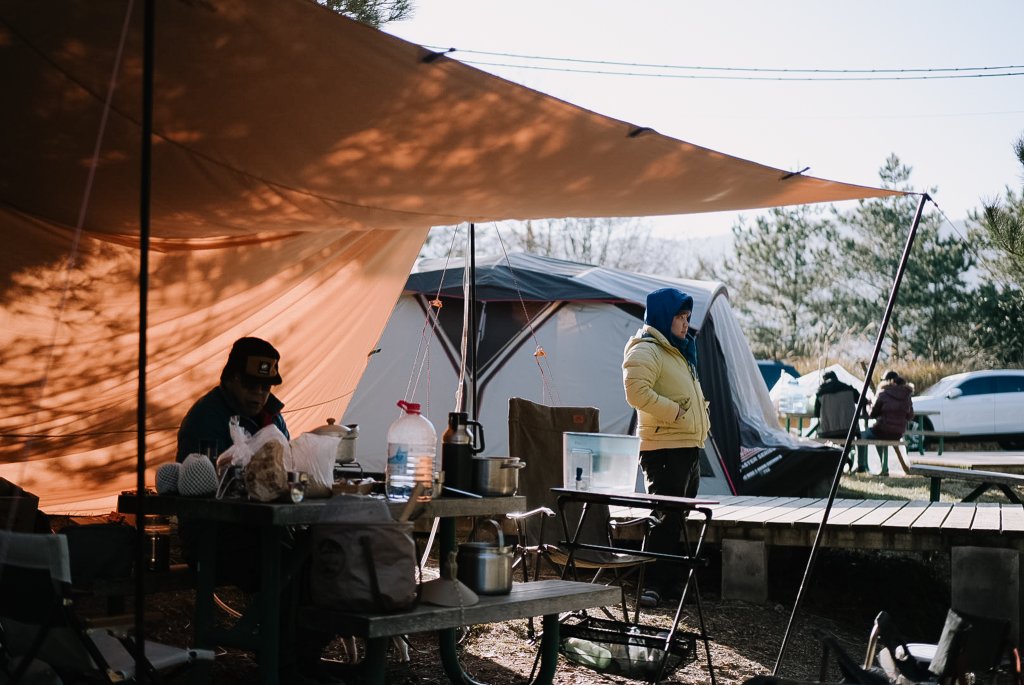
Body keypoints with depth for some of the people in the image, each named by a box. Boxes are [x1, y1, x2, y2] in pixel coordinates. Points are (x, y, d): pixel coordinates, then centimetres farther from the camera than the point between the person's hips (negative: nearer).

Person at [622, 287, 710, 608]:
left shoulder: (679, 351, 22)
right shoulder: (645, 351, -11)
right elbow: (637, 392, -25)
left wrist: (701, 422, 17)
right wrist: (677, 413, -19)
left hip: (689, 447, 10)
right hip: (664, 447, -10)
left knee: (679, 518, 14)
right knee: (663, 518, -12)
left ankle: (673, 579, 21)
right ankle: (651, 584, -8)